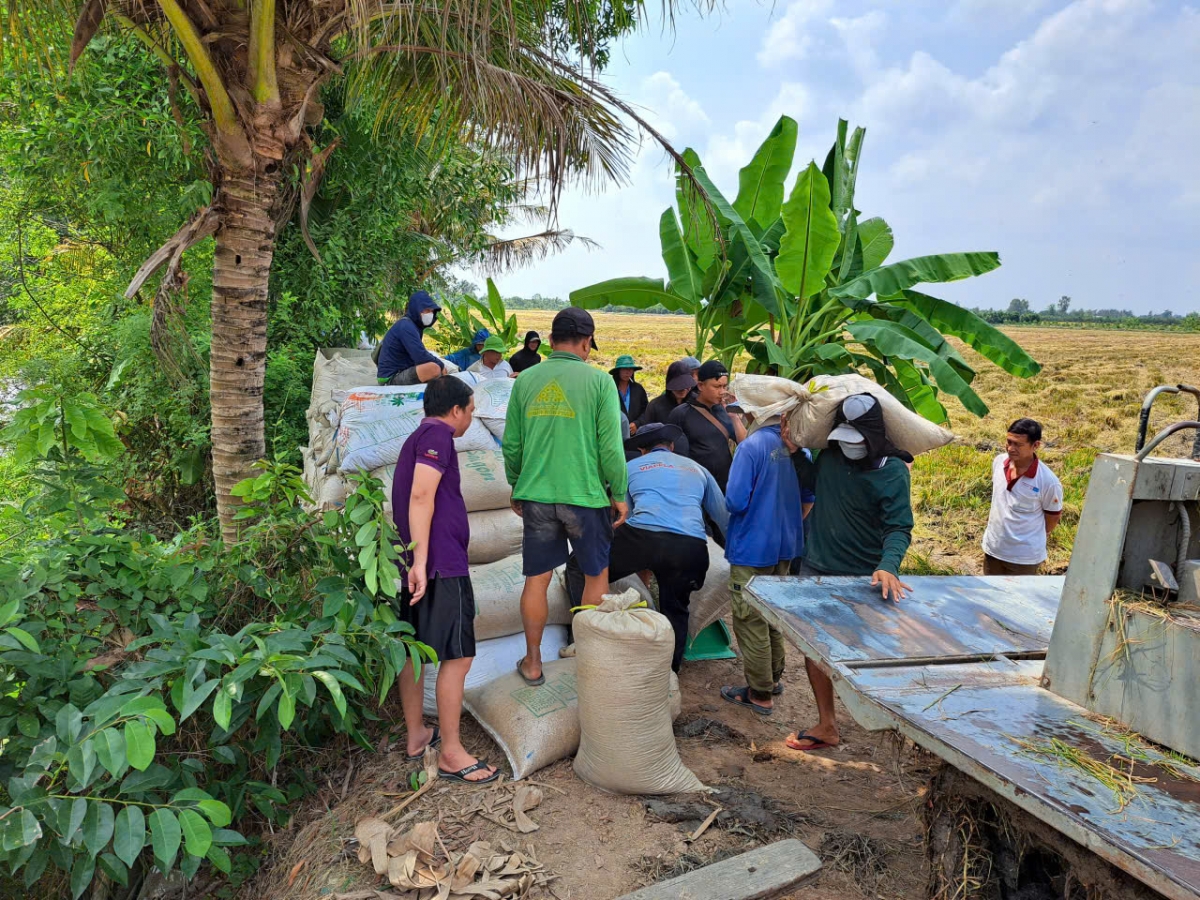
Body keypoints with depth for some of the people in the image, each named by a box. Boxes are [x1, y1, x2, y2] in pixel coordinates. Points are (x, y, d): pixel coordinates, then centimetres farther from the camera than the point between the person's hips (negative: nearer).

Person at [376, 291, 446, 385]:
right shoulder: (406, 326, -16)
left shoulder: (413, 324, 12)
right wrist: (441, 364, -10)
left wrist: (439, 362, 3)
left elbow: (419, 353, 18)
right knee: (435, 368, -30)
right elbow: (421, 356, -25)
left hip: (401, 372, 10)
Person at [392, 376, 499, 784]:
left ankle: (416, 735, 27)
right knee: (458, 656, -5)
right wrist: (421, 562, -26)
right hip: (440, 563, -10)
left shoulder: (417, 437, 20)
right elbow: (422, 495, -22)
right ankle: (451, 754, 0)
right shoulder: (438, 435, -10)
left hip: (418, 562, 10)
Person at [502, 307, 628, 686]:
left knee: (536, 579, 13)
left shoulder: (525, 380, 3)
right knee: (596, 575, 17)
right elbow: (611, 446, -9)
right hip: (585, 494, -3)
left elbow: (511, 445, 8)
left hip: (536, 494, 3)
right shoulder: (599, 380, -7)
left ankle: (533, 663, 23)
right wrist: (619, 493, 2)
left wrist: (516, 487, 21)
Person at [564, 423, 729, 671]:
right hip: (692, 547, 3)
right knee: (675, 609, 25)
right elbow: (724, 516, 31)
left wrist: (643, 568, 47)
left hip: (644, 535, -2)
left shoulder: (631, 467, 27)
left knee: (578, 566, 16)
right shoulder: (697, 469, 31)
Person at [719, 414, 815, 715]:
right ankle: (773, 677, 37)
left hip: (753, 548, -7)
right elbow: (808, 499, 9)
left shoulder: (751, 447, -21)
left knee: (751, 622, 5)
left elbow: (735, 501, -22)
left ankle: (760, 694, 14)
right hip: (786, 546, 7)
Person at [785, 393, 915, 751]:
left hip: (863, 576, -5)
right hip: (817, 567, 5)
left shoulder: (893, 472, -17)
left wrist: (888, 566, -39)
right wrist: (795, 451, 2)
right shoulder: (832, 453, -3)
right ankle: (826, 725, 18)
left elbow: (898, 529, -21)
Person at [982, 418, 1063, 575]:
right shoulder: (998, 462, -7)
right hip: (993, 549, 5)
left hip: (1024, 556, -5)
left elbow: (1054, 516, -7)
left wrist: (1035, 537, 6)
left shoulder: (1048, 481, -24)